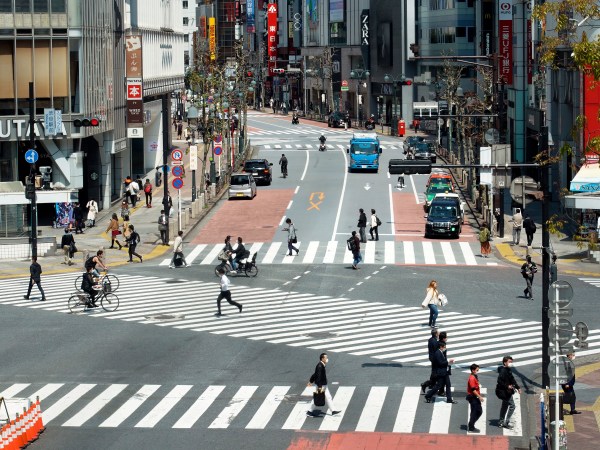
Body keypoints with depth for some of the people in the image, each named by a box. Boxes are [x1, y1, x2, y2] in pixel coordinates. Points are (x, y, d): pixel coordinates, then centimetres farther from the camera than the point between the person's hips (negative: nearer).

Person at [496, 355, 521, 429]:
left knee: (505, 406, 19)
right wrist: (507, 386, -29)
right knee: (511, 405, -10)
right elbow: (499, 381, -27)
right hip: (504, 392, -11)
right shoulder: (503, 371, -20)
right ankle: (506, 422, -6)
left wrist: (517, 387, 22)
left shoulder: (508, 370, 11)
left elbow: (512, 379, 22)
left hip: (506, 392, 11)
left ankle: (501, 422, 29)